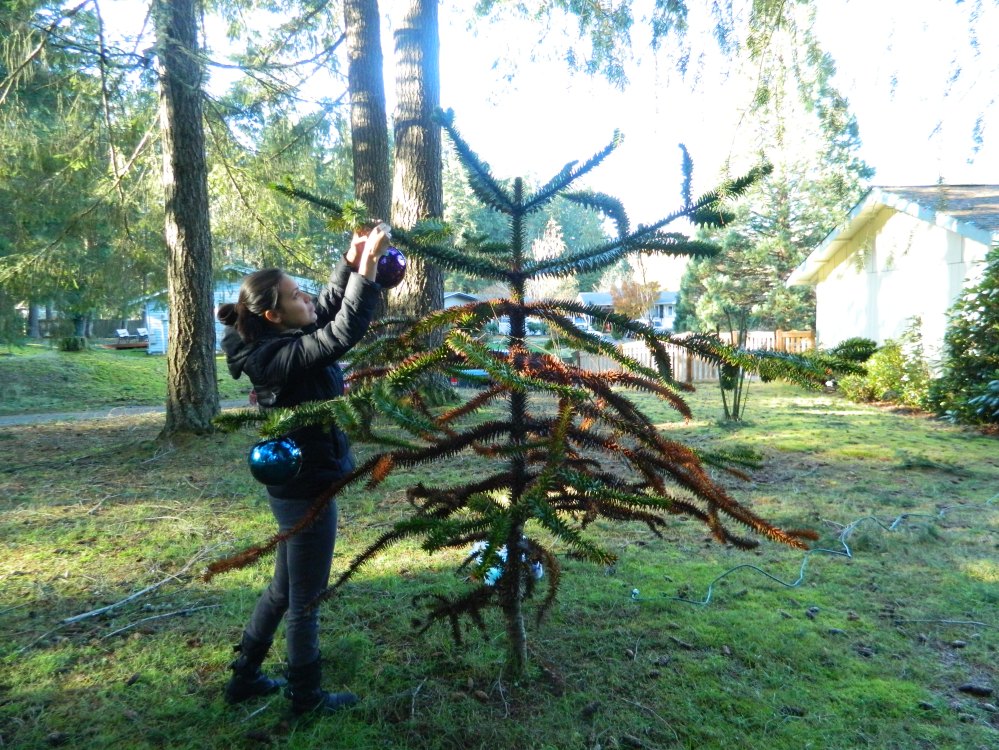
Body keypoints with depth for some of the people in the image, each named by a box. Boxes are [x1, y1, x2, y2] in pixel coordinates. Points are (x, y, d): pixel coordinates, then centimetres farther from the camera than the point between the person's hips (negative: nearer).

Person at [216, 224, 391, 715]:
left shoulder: (278, 344, 3)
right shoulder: (282, 356, -24)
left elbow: (328, 311, 13)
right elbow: (343, 333, -33)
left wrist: (350, 262, 2)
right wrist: (367, 267, -28)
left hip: (293, 485, 10)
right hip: (305, 491, -10)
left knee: (284, 588, 24)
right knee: (304, 600, 9)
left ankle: (244, 676, 40)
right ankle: (306, 697, 28)